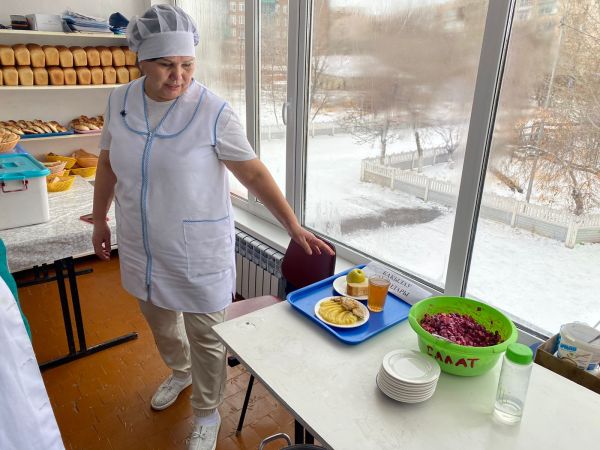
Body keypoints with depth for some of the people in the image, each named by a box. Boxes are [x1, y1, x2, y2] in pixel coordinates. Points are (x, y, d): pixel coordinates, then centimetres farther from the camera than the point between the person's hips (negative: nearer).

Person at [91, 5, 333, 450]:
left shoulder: (213, 112, -17)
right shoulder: (120, 101, -2)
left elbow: (253, 172, -15)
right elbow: (108, 163, 10)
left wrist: (294, 226, -18)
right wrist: (100, 220, 15)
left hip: (198, 254, -5)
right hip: (142, 248, 6)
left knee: (206, 338, 9)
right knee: (160, 322, 26)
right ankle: (180, 371, 57)